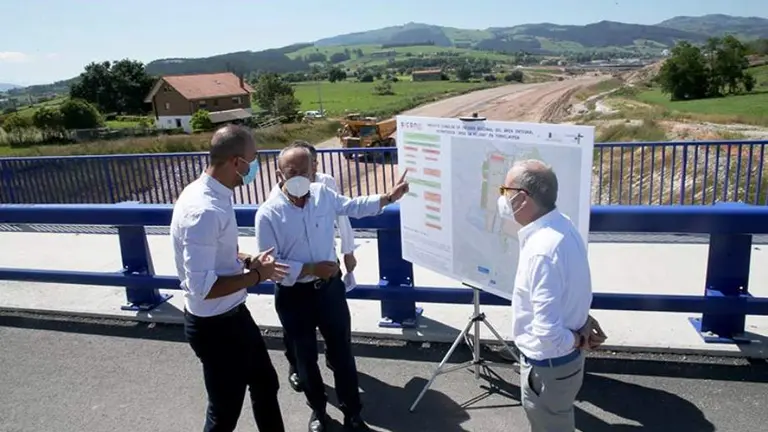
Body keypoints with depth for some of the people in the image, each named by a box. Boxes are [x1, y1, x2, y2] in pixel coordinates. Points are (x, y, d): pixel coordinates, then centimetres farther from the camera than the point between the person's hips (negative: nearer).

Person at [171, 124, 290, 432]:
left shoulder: (215, 196, 1)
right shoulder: (203, 211, -30)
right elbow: (202, 287, -32)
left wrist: (248, 261, -1)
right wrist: (255, 275, -20)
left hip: (234, 314, 10)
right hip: (215, 326, -9)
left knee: (265, 383, 25)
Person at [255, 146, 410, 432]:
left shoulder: (323, 194, -6)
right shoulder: (268, 214, -18)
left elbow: (354, 207, 13)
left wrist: (389, 197, 6)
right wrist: (310, 269, -22)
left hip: (330, 288, 3)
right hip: (294, 297, -3)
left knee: (342, 352, 14)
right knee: (306, 358, 17)